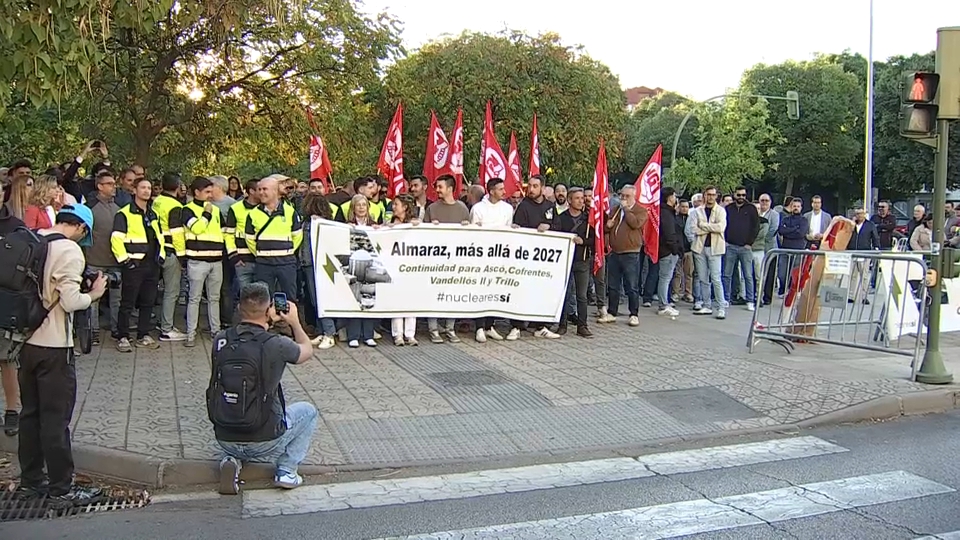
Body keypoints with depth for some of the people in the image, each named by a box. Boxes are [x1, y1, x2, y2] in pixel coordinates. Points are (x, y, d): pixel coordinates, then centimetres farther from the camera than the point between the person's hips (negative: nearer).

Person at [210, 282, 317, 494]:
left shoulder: (220, 340, -8)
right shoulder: (277, 345, -17)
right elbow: (307, 350, 6)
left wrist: (266, 323, 23)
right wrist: (295, 323, 21)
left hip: (224, 440, 4)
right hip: (264, 443, -4)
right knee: (308, 411, 23)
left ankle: (232, 459, 13)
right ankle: (286, 470, 10)